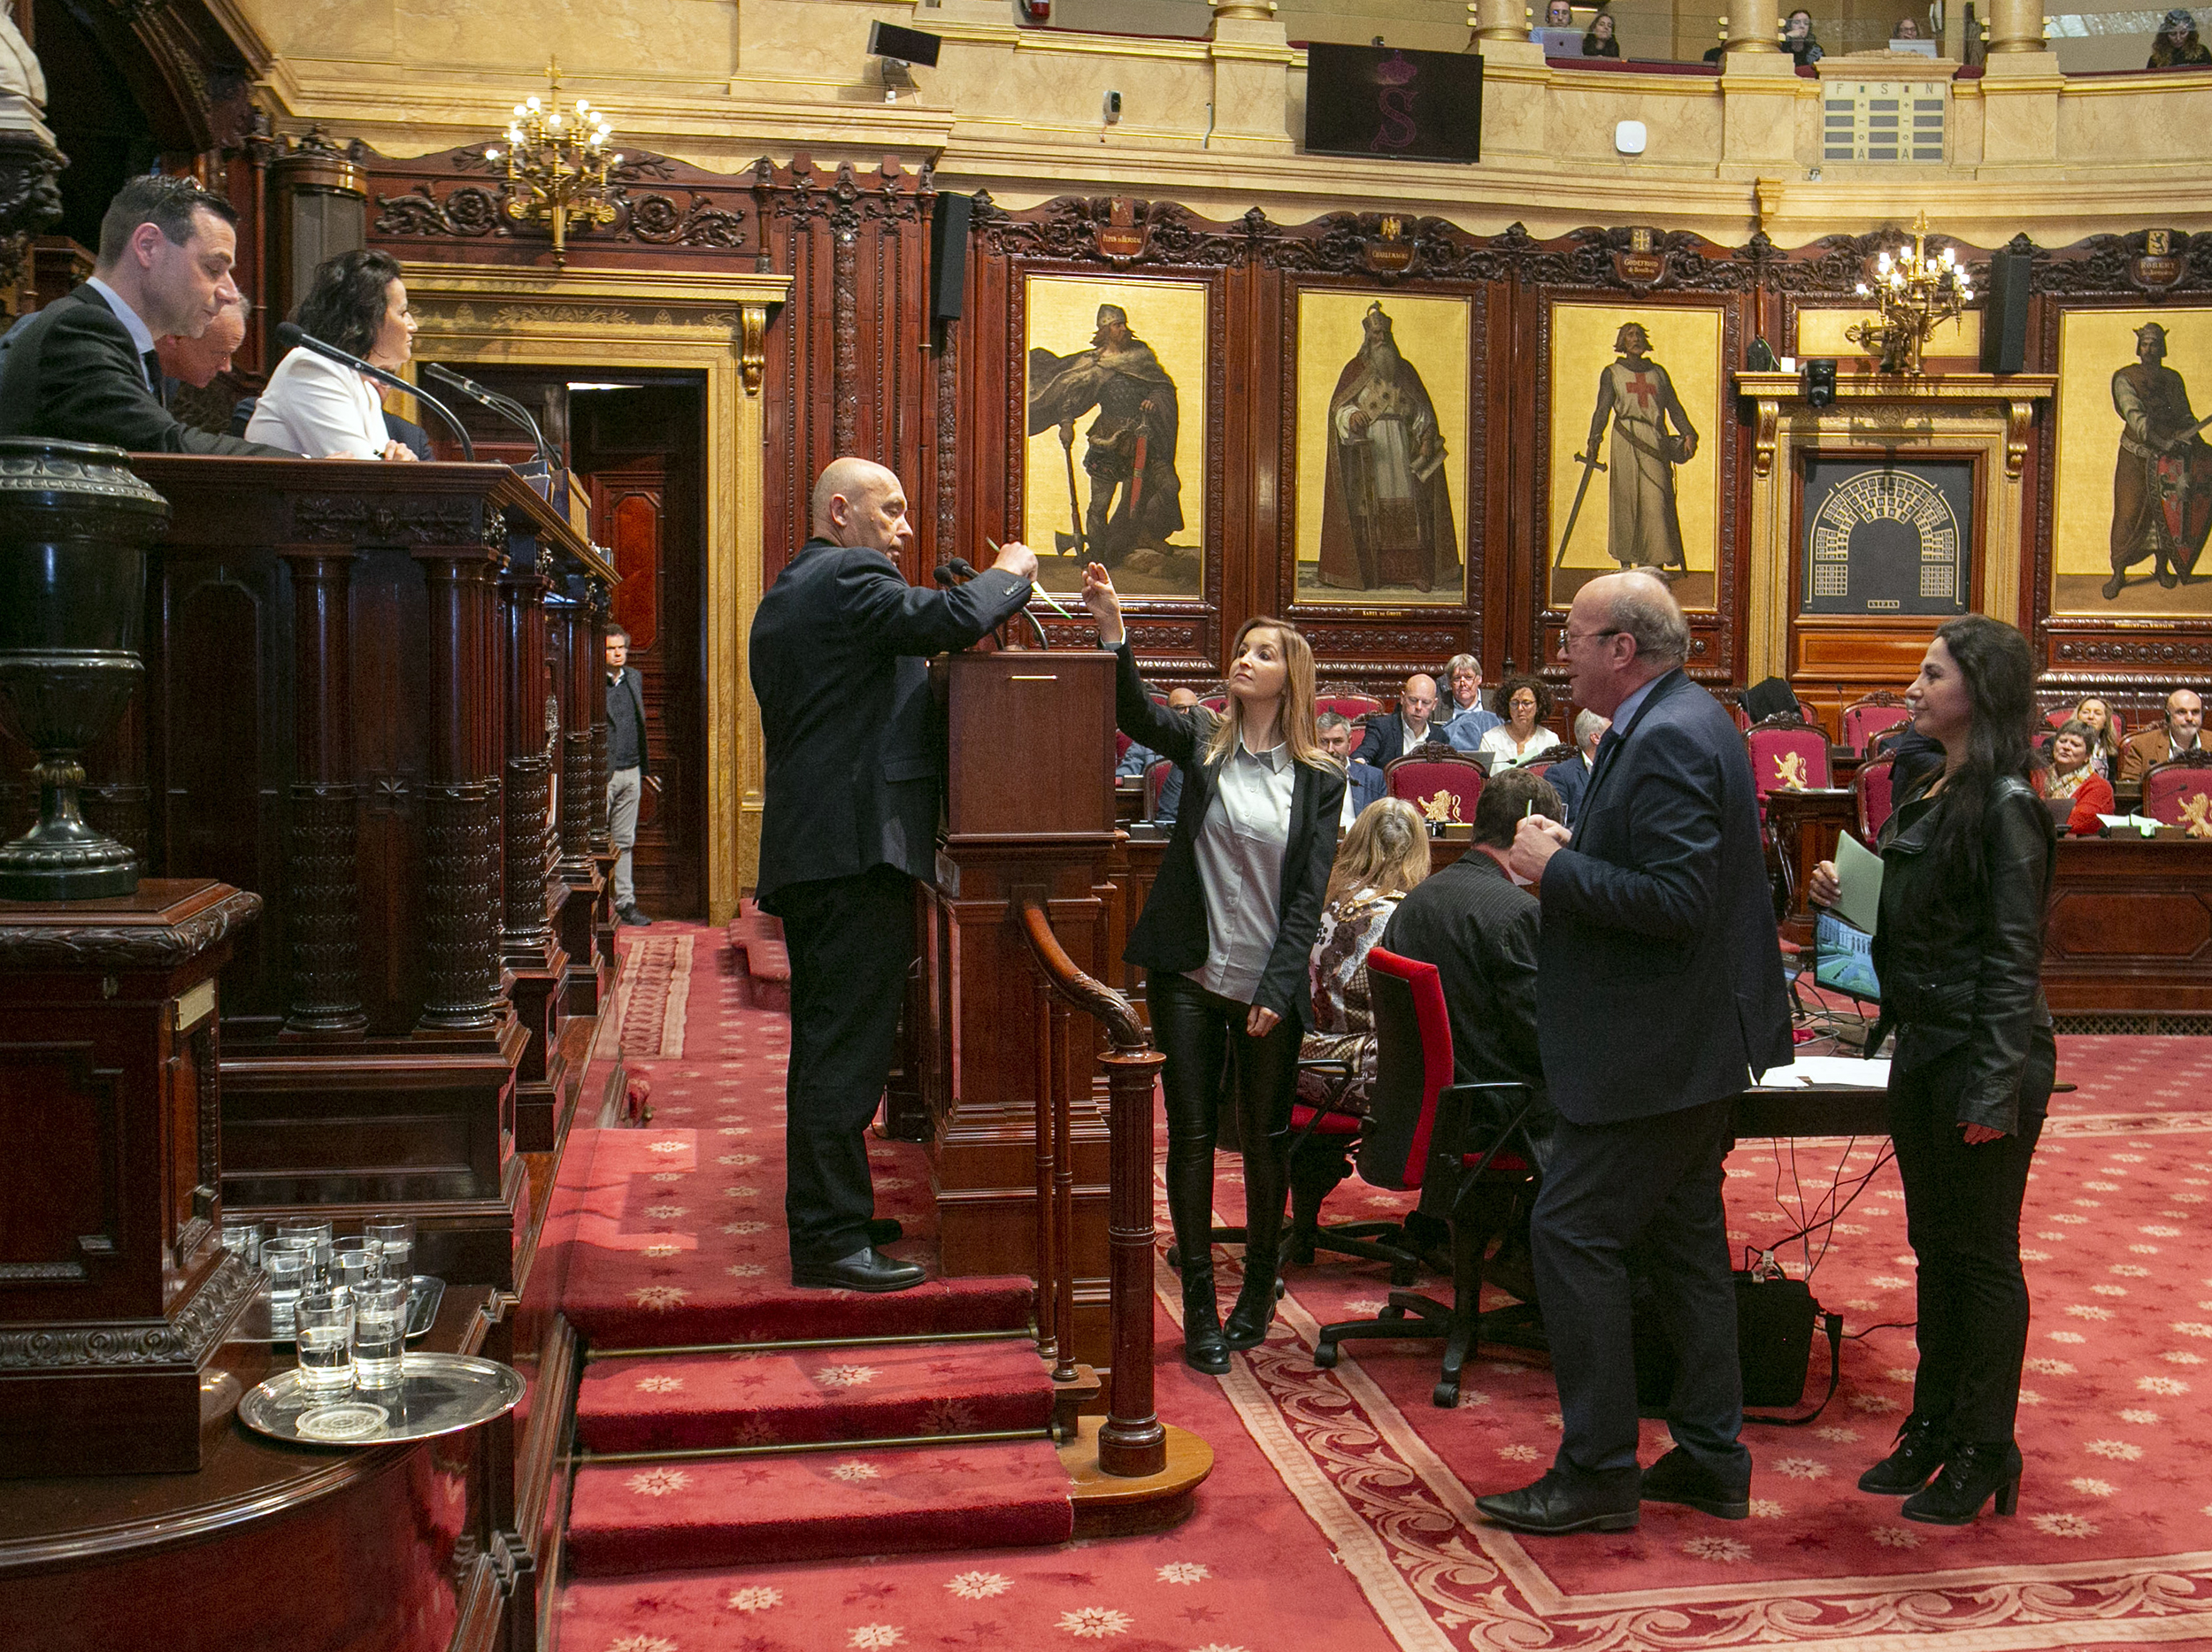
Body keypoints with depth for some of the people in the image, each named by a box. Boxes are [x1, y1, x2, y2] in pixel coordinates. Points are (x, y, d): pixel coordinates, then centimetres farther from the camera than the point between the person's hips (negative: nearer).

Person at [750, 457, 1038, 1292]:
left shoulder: (781, 598, 21)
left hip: (804, 848, 11)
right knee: (848, 1044, -7)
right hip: (858, 846, -11)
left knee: (823, 1041, 16)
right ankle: (832, 1238, -4)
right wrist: (1009, 572, -5)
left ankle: (822, 1216, 26)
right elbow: (953, 617, -23)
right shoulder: (849, 578, -10)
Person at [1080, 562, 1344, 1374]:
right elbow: (1133, 712, -17)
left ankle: (1258, 1289, 29)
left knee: (1265, 1138, 8)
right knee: (1191, 1133, 3)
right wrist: (1113, 631, -32)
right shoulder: (1203, 741, 3)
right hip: (1190, 975, 1)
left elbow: (1308, 894, -3)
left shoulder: (1319, 778, 0)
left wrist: (1276, 992, -10)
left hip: (1269, 986, 0)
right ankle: (1200, 1306, 14)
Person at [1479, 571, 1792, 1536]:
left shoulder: (1667, 740, -20)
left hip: (1652, 1050, -11)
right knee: (1684, 1238, 16)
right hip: (1694, 1045, 11)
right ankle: (1711, 1457, 26)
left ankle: (1597, 1471, 4)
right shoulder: (1681, 723, 13)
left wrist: (1558, 868, -19)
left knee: (1572, 1233, -5)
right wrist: (1571, 856, 6)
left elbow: (1677, 901, -27)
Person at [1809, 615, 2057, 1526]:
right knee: (1935, 1247, 16)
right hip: (1921, 1048, 9)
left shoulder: (2005, 806, -15)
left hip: (1984, 1057, -9)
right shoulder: (1930, 793, 11)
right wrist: (1848, 895, 0)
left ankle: (1986, 1450, 16)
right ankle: (1934, 1425, 28)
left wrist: (1995, 1090, -22)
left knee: (1984, 1255, 3)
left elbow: (2013, 956, -19)